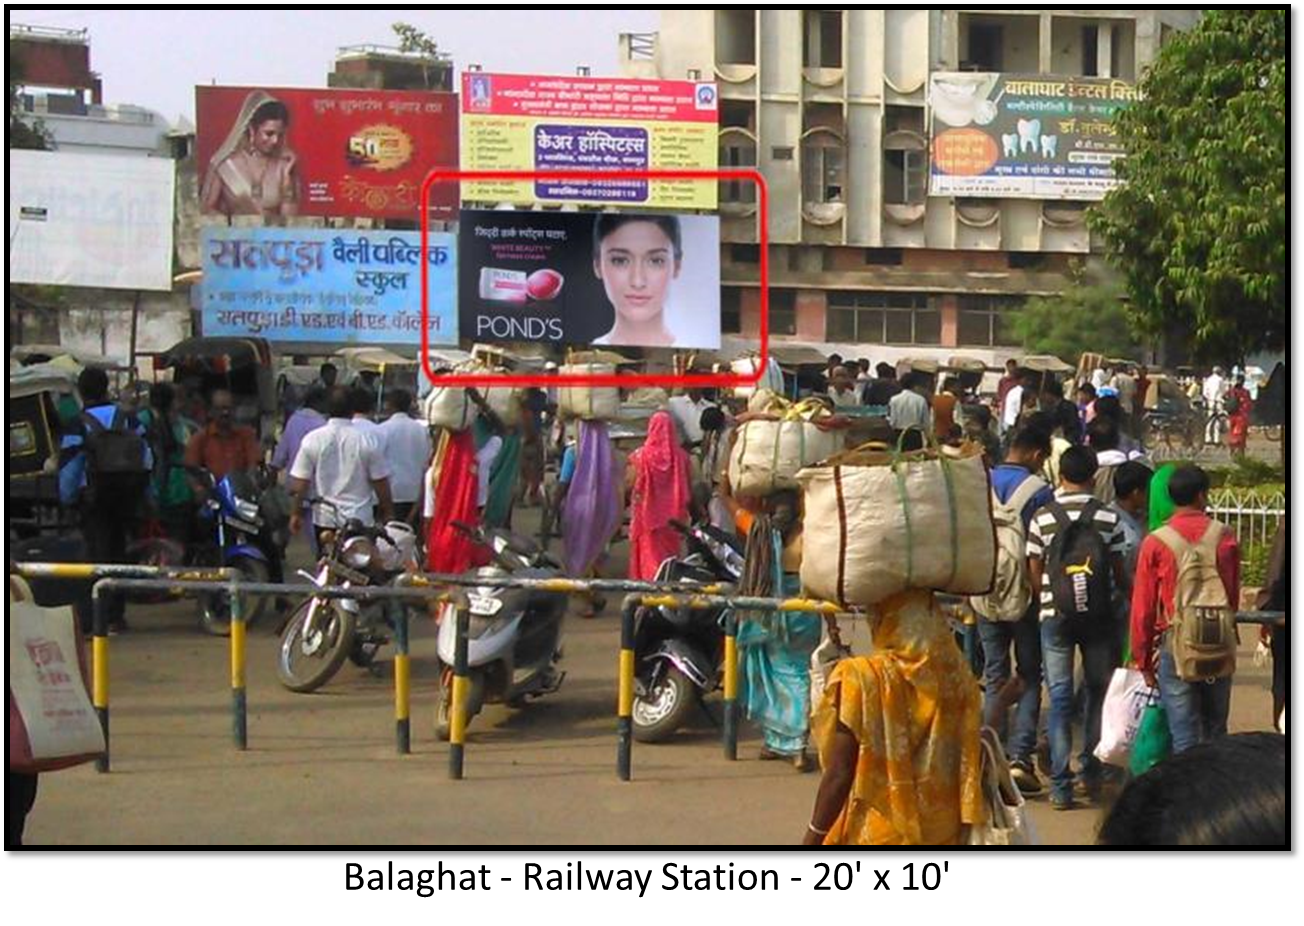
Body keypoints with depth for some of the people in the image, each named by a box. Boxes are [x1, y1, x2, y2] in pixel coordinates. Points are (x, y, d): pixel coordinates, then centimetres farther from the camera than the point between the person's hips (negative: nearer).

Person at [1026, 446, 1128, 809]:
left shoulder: (1042, 518, -5)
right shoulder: (1109, 519, -5)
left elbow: (1034, 573, 0)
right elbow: (1119, 572, 2)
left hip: (1055, 616, 0)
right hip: (1097, 616, 0)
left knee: (1060, 698, 2)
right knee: (1098, 692, 15)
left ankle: (1061, 786, -1)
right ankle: (1092, 773, 19)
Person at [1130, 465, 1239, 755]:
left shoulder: (1155, 543, -7)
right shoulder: (1226, 537, -2)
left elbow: (1142, 608, -3)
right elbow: (1234, 596, 8)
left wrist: (1143, 658, 7)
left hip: (1175, 645, -2)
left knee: (1184, 736, 1)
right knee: (1215, 732, 14)